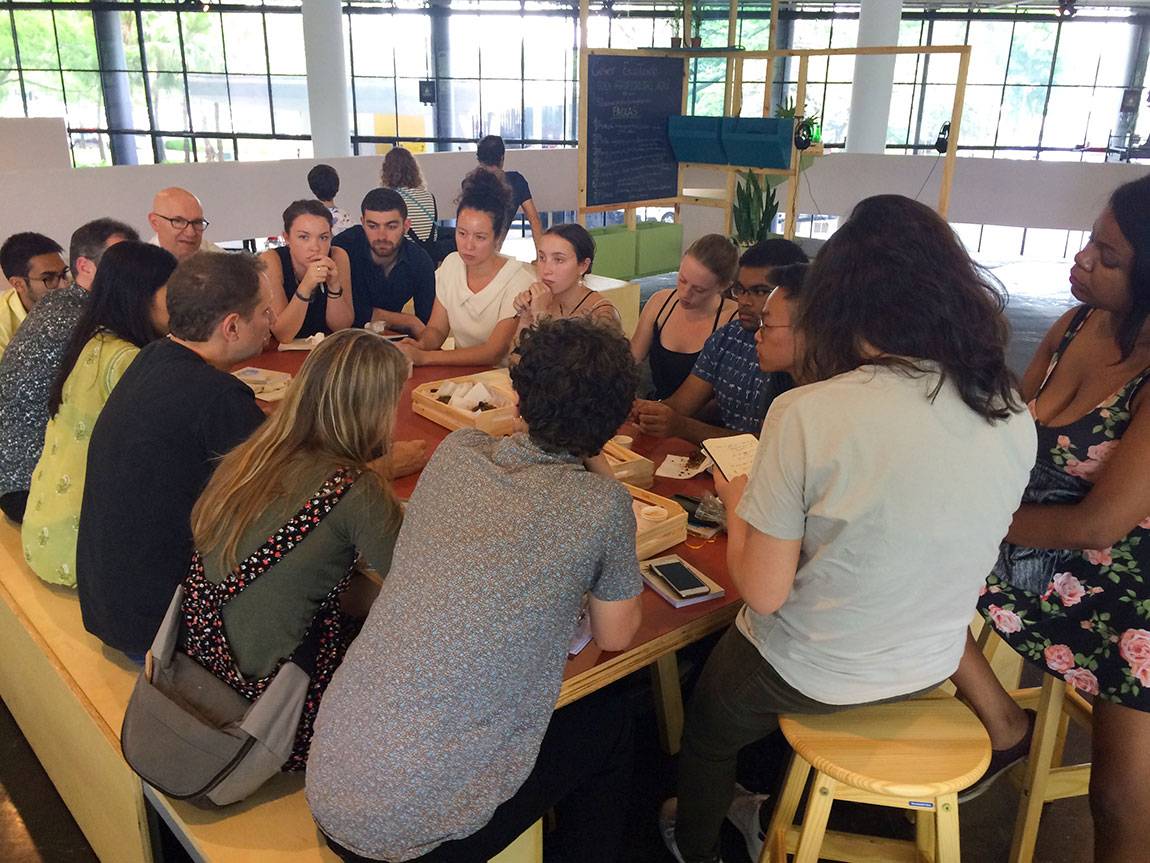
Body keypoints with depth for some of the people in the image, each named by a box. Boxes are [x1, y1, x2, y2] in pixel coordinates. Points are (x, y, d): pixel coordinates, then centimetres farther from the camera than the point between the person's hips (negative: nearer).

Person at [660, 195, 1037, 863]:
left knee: (710, 726, 27)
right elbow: (933, 537, 4)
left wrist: (738, 505, -4)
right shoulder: (1014, 417, -13)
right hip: (931, 670, 6)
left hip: (813, 677, -5)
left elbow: (763, 592, -23)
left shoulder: (807, 415, -30)